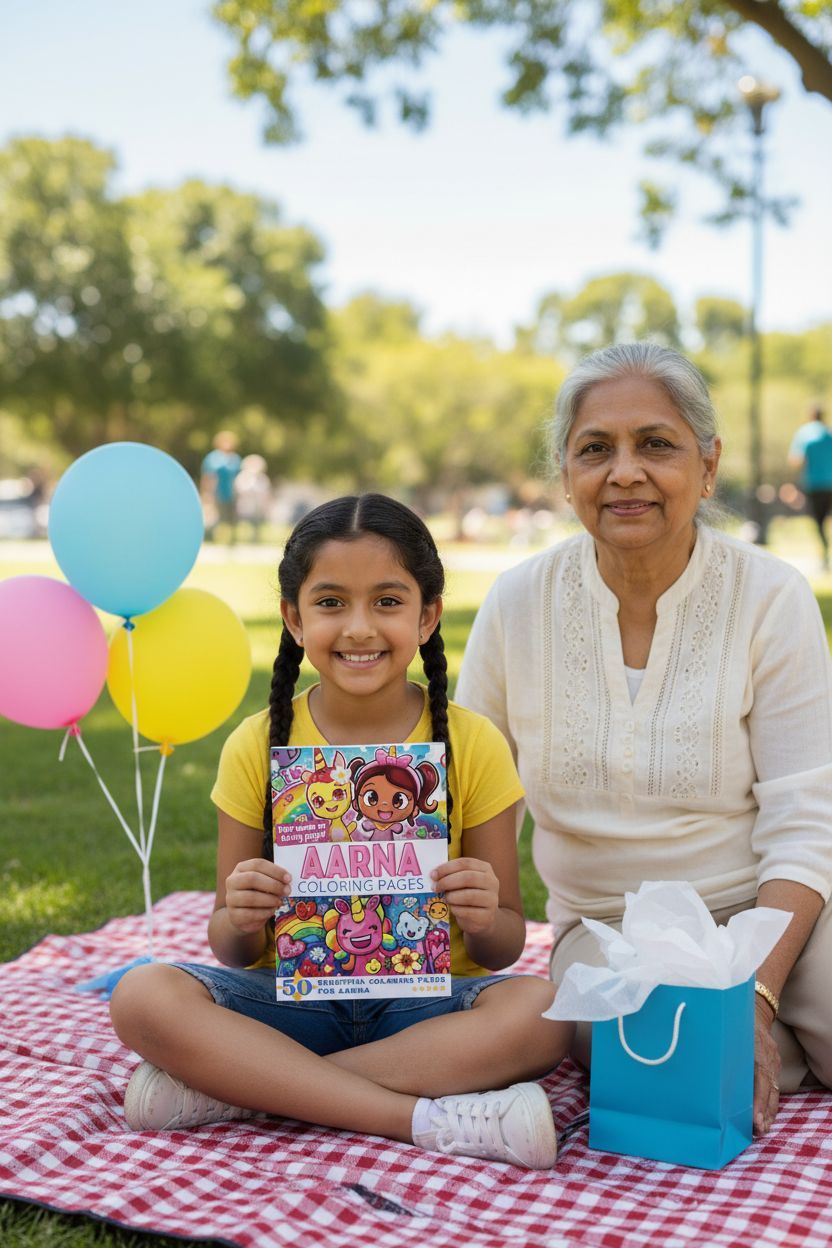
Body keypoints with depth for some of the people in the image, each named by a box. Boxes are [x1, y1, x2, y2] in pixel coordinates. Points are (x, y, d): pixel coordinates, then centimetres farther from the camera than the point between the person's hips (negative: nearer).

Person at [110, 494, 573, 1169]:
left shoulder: (472, 744, -4)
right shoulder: (257, 747, -2)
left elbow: (505, 945, 1)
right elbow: (234, 954, 3)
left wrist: (483, 920, -23)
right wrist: (239, 922, -21)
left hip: (427, 1003, 0)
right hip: (292, 997, 1)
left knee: (543, 1009, -30)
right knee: (144, 996, -25)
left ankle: (238, 1086, -22)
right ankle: (432, 1119, -26)